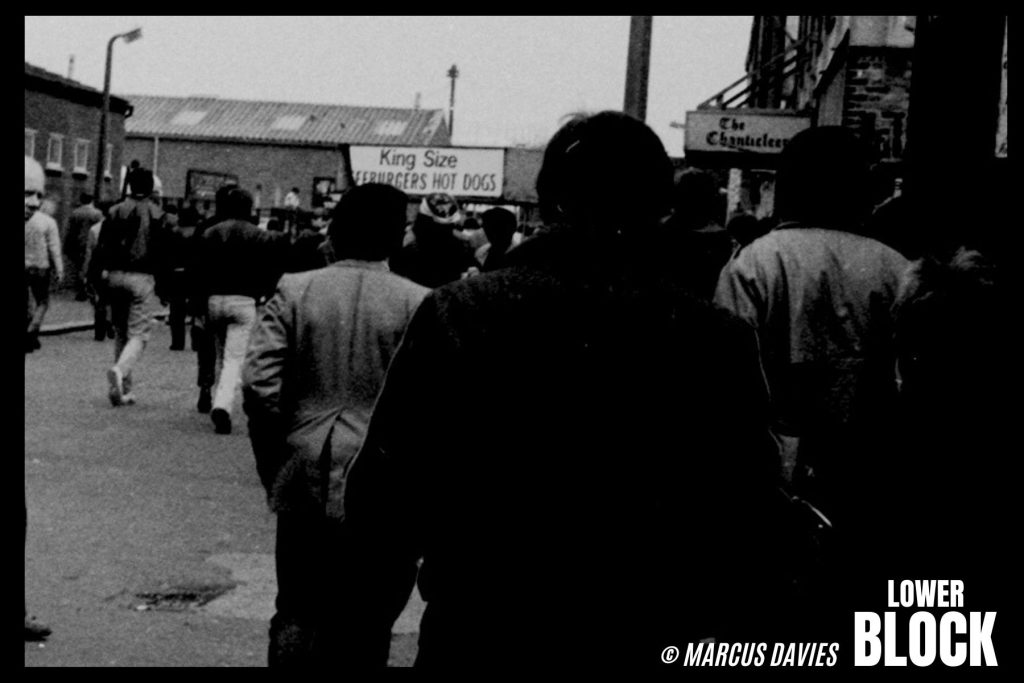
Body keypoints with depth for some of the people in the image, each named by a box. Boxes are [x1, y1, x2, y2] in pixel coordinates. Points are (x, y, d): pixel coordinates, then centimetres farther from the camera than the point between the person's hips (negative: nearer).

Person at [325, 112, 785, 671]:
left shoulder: (458, 315, -11)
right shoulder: (716, 343, -9)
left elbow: (389, 501, -8)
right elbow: (746, 527, -4)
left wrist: (354, 646, 2)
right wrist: (736, 628, 11)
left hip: (473, 642, 0)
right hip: (634, 648, 1)